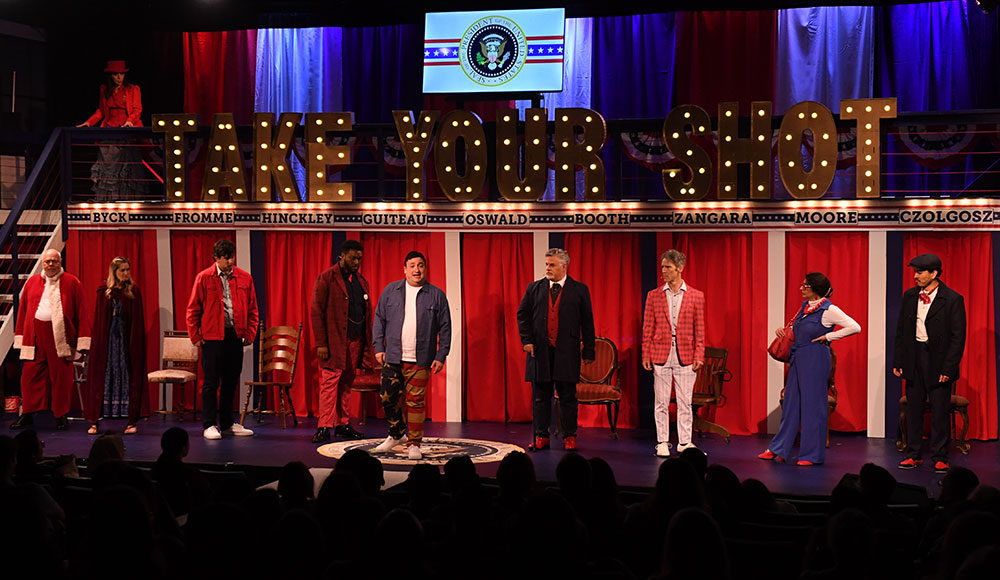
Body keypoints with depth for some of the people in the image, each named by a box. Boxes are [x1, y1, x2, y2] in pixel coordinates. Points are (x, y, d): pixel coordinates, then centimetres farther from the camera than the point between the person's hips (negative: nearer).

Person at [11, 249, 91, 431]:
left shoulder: (72, 283, 3)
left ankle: (60, 415, 12)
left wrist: (82, 341, -7)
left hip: (61, 337, -2)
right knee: (31, 374, 2)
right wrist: (20, 338, 8)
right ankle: (27, 414, 12)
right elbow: (23, 311, 14)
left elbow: (81, 312, -1)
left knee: (61, 375, 1)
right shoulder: (32, 282, 13)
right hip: (35, 335, 3)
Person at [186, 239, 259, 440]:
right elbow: (193, 309, 1)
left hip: (236, 337, 3)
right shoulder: (204, 278, -2)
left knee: (231, 382, 10)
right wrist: (195, 336, -2)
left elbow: (252, 309, 11)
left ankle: (228, 423, 20)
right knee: (211, 382, -1)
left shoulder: (245, 278, 6)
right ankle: (209, 425, 6)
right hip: (212, 338, -3)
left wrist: (250, 333, 4)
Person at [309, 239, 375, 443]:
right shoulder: (327, 278, -3)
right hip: (333, 342, -6)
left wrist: (368, 343, 11)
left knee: (346, 384, 10)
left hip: (355, 342, 6)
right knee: (330, 382, -7)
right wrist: (320, 343, -13)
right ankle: (324, 427, -5)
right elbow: (316, 311, -7)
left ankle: (342, 424, 15)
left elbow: (367, 313, 18)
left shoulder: (361, 281, 16)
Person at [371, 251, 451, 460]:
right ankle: (396, 435, 28)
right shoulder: (391, 291, 8)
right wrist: (379, 347, 3)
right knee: (388, 398, 6)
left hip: (420, 360, -2)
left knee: (415, 402, -2)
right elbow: (379, 319, 11)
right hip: (392, 357, 2)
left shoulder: (436, 295, 4)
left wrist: (441, 356, -2)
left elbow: (445, 328, 4)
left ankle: (414, 443, 8)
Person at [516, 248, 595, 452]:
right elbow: (522, 314, 10)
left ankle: (569, 437, 11)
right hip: (540, 351, 2)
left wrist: (588, 351, -1)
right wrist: (527, 340, -2)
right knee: (540, 397, 5)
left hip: (566, 352, -2)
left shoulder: (579, 290, 4)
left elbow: (587, 322, 3)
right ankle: (541, 437, 13)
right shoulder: (534, 288, 9)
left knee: (567, 397, 2)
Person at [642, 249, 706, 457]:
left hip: (685, 356, -1)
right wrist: (646, 355, -1)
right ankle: (662, 442, 12)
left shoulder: (696, 296, 3)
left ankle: (684, 442, 13)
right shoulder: (654, 296, 5)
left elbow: (699, 330, 4)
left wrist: (699, 355, -4)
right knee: (661, 402, 4)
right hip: (661, 354, 1)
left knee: (685, 402, 4)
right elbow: (648, 329, 5)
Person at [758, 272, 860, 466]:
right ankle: (778, 449, 17)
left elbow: (855, 327, -18)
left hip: (815, 360, -8)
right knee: (790, 403, 11)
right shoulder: (805, 306, 11)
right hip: (798, 359, 8)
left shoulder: (829, 310, -12)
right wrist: (783, 330, 10)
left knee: (812, 404, -2)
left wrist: (828, 336, -15)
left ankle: (812, 454, 6)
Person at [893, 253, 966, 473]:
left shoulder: (952, 299, -8)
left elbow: (958, 337, -9)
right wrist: (898, 361, 6)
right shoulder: (909, 296, 6)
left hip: (938, 360, -4)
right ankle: (913, 455, 19)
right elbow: (901, 330, 11)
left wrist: (949, 367, -14)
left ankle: (939, 458, 10)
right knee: (913, 408, 9)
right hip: (913, 357, 4)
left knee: (940, 411, 1)